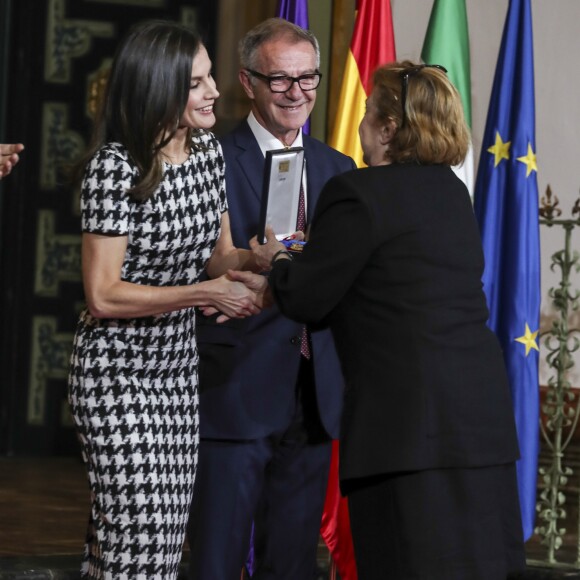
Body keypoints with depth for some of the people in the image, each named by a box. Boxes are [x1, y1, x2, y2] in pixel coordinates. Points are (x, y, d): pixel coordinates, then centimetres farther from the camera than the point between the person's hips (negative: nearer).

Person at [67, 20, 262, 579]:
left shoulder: (207, 149, 5)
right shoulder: (114, 167, -17)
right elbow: (103, 295, -18)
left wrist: (255, 257, -7)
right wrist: (203, 294, -20)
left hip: (177, 367, 7)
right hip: (118, 372, -7)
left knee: (167, 532, 8)